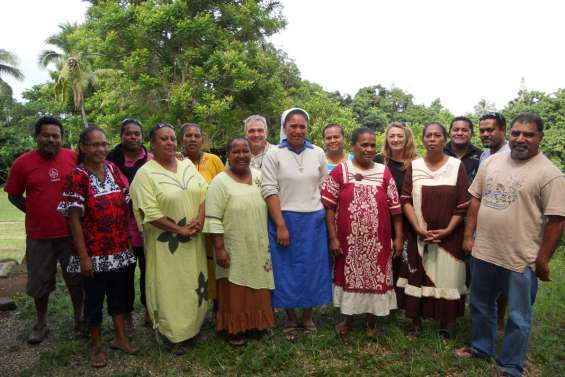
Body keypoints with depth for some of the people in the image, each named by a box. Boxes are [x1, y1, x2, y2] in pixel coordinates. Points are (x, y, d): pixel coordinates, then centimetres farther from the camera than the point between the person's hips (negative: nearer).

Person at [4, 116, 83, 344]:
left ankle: (79, 317, 33)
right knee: (40, 282, 13)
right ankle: (41, 324, 33)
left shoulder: (75, 158, -4)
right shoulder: (23, 163, -5)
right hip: (39, 235, 0)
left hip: (71, 232, 1)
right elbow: (14, 195, 5)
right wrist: (36, 213, -3)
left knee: (76, 278, 13)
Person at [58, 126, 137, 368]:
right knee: (94, 297, 11)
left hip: (120, 248, 5)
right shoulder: (77, 177, -13)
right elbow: (74, 219, -14)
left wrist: (129, 237, 7)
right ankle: (97, 345, 29)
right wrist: (83, 256, -15)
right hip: (94, 252, -5)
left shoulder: (113, 169, 3)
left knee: (119, 292, 16)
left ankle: (120, 337, 34)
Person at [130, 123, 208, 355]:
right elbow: (150, 213, -17)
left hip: (194, 240, 5)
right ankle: (175, 335, 20)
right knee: (171, 286, 4)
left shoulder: (188, 165, 7)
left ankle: (193, 326, 32)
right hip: (167, 243, -5)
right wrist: (179, 230, -17)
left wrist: (199, 219, -12)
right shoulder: (145, 174, -11)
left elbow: (204, 193, 5)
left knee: (195, 283, 14)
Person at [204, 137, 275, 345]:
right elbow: (213, 219, -14)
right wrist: (219, 248, -17)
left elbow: (268, 206, 12)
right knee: (235, 290, 8)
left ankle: (260, 322, 35)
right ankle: (236, 328, 26)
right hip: (234, 249, -5)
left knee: (259, 287, 16)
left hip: (259, 247, 5)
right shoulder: (220, 182, -12)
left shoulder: (259, 176, 5)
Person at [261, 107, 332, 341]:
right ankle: (290, 318, 26)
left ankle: (308, 316, 29)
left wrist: (326, 217, 3)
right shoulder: (274, 155, -3)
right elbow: (270, 191, -9)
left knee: (312, 268, 10)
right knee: (287, 269, 7)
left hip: (314, 220, 3)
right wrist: (281, 226, -15)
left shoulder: (318, 153, 6)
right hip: (285, 220, -2)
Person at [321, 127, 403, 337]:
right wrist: (333, 237, -9)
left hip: (377, 241, 1)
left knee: (375, 278, 11)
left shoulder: (384, 172, 1)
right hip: (349, 240, -1)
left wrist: (398, 237, 0)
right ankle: (348, 318, 33)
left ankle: (371, 321, 32)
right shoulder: (340, 171, -4)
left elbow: (395, 207, 3)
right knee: (349, 276, 13)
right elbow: (329, 206, -5)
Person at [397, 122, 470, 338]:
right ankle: (416, 322, 19)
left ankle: (446, 322, 22)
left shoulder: (457, 166, -1)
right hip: (419, 234, 1)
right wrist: (418, 228, -13)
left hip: (448, 235, -1)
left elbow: (463, 204, -3)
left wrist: (448, 230, -12)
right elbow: (406, 200, -3)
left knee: (447, 276, 5)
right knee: (418, 276, 6)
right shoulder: (414, 166, 2)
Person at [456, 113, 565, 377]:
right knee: (481, 306, 22)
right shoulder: (492, 161, 4)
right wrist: (468, 235, 6)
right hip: (483, 252, 5)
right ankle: (480, 347, 43)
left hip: (521, 260, -5)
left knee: (518, 317, 11)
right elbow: (476, 199, 10)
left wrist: (543, 260, -11)